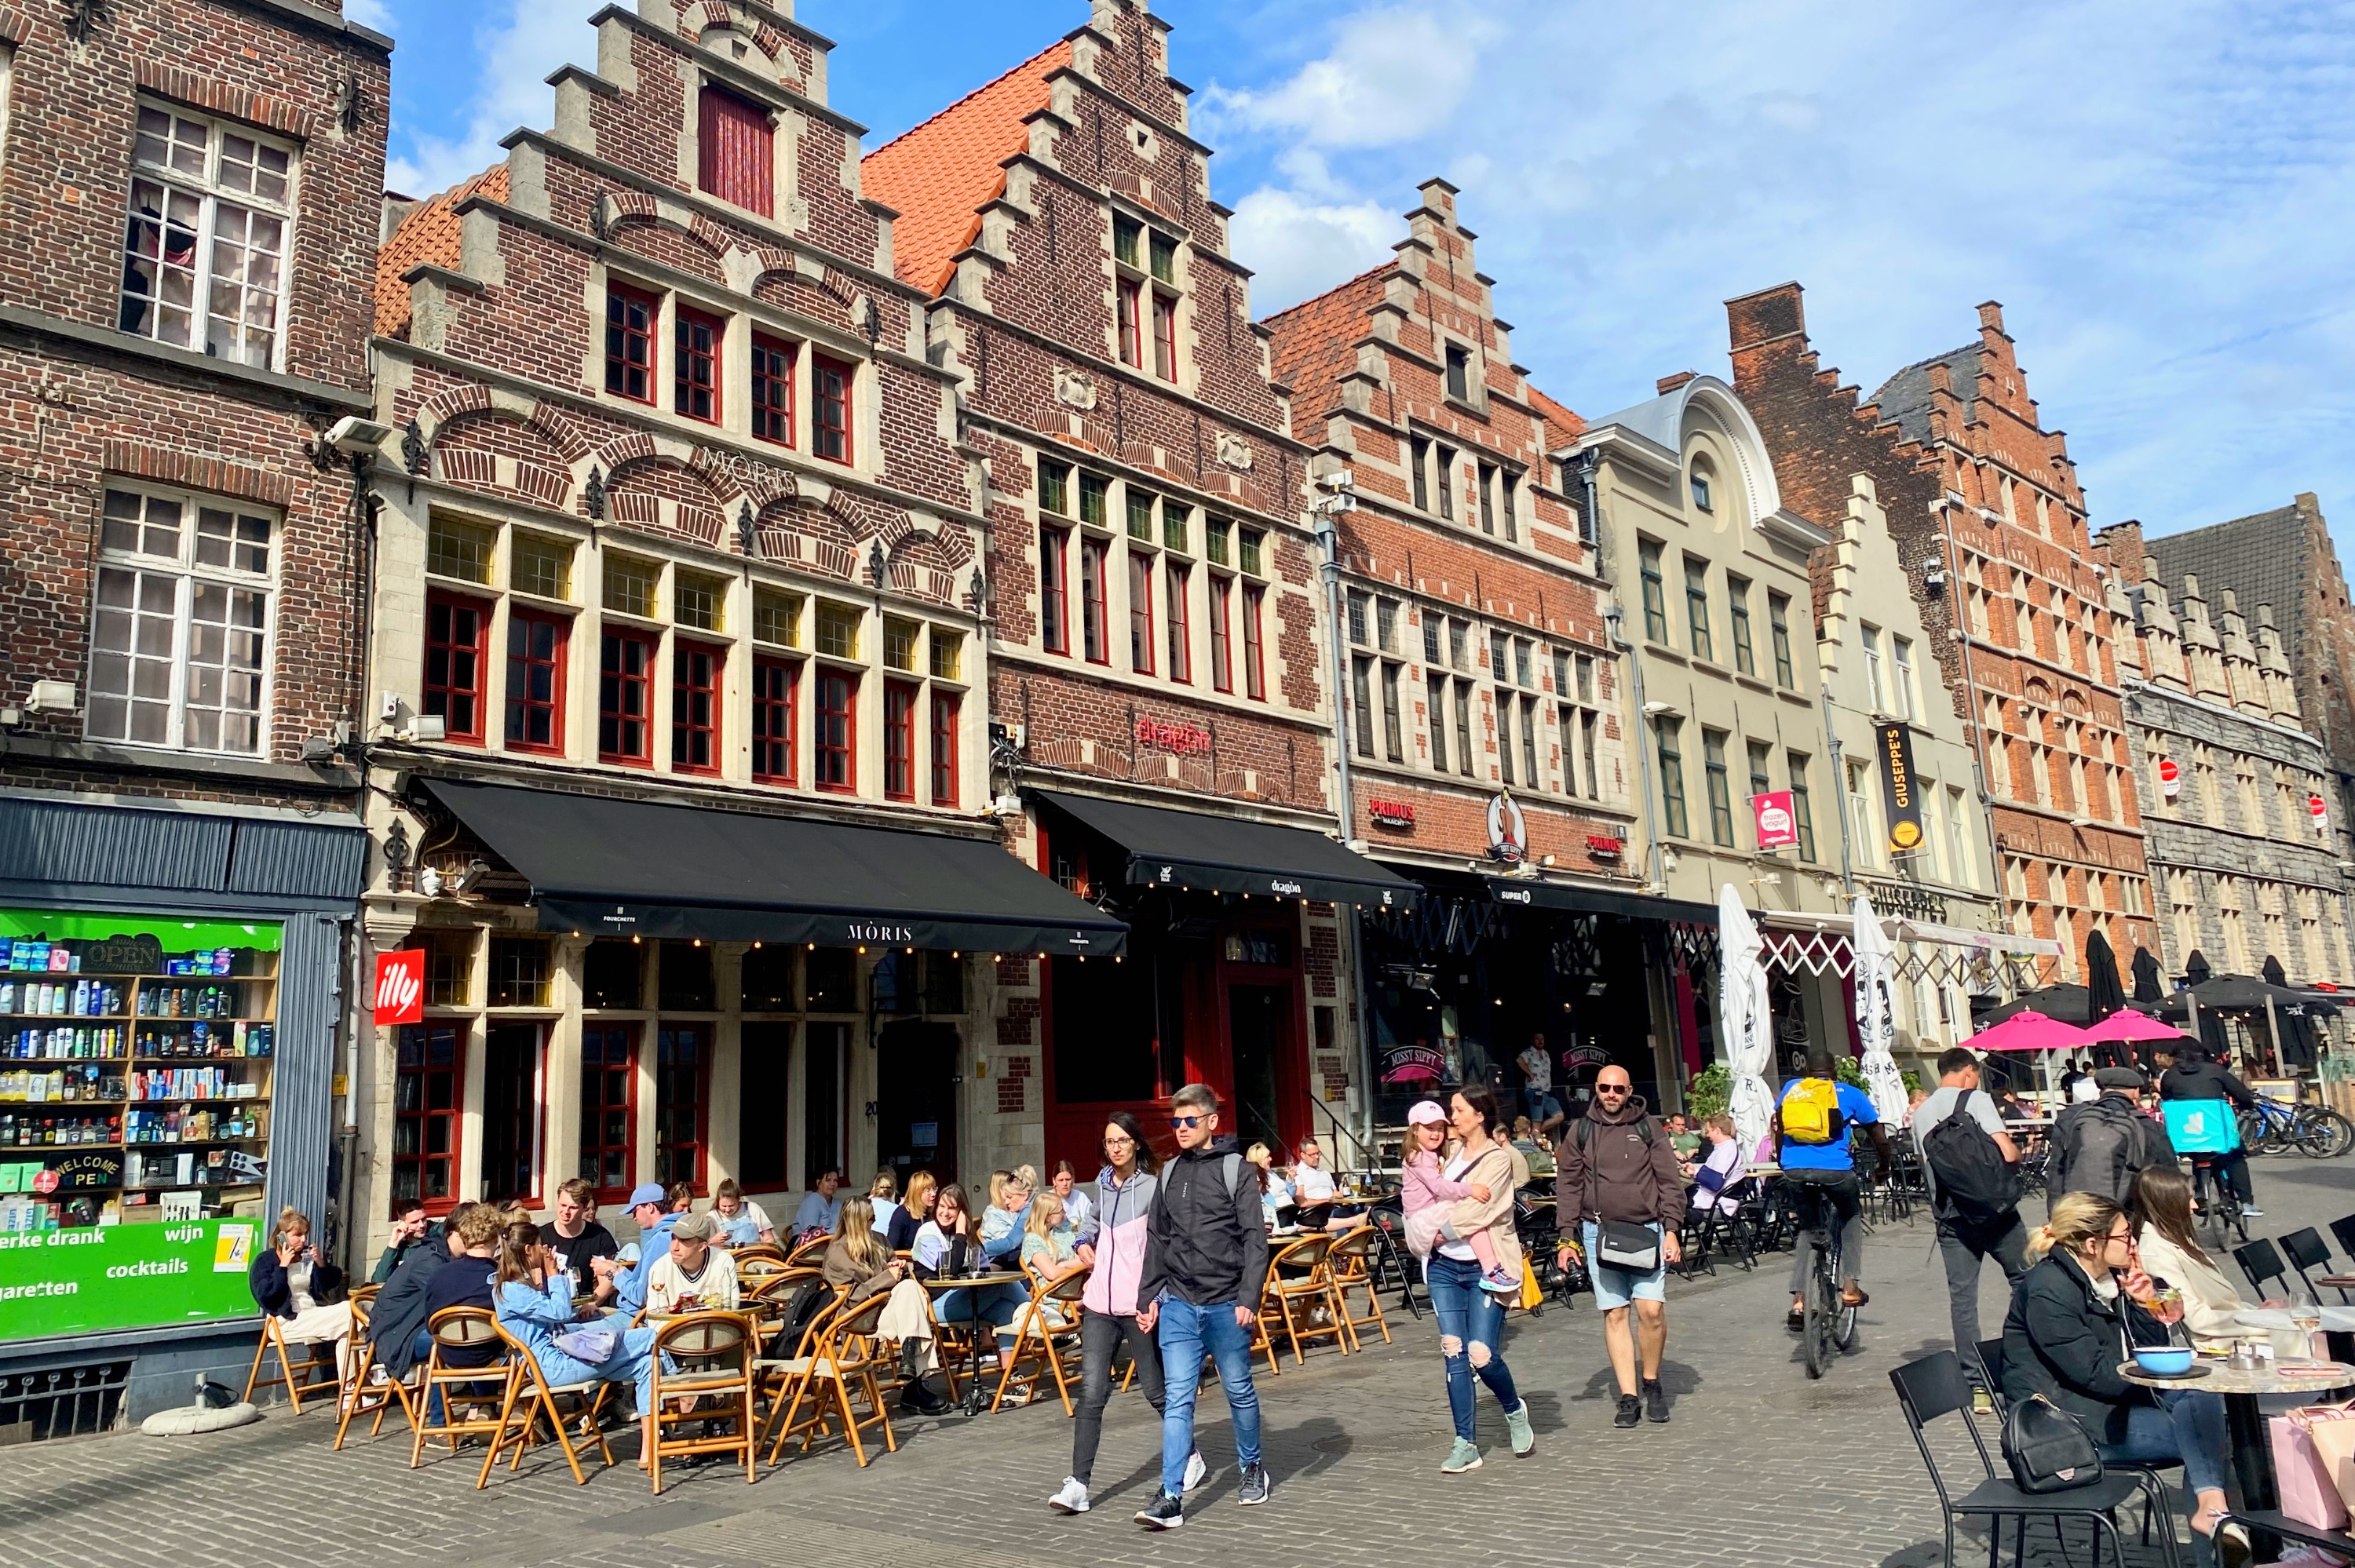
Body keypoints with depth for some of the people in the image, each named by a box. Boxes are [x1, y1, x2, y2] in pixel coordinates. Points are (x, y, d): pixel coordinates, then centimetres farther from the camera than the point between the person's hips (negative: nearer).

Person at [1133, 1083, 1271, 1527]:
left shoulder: (1234, 1169, -5)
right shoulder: (1170, 1174, 9)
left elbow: (1255, 1239, -8)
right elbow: (1157, 1241, 14)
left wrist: (1249, 1298, -15)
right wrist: (1148, 1297, 10)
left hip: (1226, 1304, -3)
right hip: (1178, 1304, 3)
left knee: (1239, 1391, 12)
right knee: (1177, 1398, -3)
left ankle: (1252, 1468, 34)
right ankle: (1171, 1497, -2)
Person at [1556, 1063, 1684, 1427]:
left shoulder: (1648, 1127, 5)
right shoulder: (1581, 1131, 7)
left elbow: (1669, 1181, 5)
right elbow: (1568, 1186, 8)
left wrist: (1670, 1229, -3)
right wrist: (1567, 1238, 3)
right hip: (1599, 1232, 1)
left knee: (1652, 1310, -10)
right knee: (1614, 1314, 1)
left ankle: (1651, 1383, 13)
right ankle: (1629, 1396, 8)